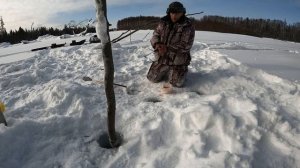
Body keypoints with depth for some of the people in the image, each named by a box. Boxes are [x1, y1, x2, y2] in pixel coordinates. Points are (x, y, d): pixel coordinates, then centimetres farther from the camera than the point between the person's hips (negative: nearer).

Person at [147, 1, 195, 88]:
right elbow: (155, 35, 6)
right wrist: (157, 44, -18)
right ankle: (167, 71, 36)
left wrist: (167, 48, -28)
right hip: (161, 58, 5)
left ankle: (182, 70, 24)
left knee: (176, 83, -9)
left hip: (178, 60, -4)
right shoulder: (163, 22, 1)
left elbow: (186, 45, -19)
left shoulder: (188, 26, -14)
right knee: (152, 78, 8)